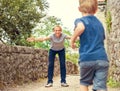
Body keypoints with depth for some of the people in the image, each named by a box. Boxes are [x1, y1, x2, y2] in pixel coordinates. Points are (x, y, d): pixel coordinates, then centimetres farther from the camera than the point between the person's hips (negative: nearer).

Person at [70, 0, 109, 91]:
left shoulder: (80, 20, 3)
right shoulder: (100, 23, 20)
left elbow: (81, 27, -21)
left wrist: (72, 40, -8)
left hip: (87, 58, -3)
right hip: (102, 58, 3)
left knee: (84, 83, 20)